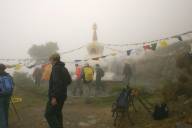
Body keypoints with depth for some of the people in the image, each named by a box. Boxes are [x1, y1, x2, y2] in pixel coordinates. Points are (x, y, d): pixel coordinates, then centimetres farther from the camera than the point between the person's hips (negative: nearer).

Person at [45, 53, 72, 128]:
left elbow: (57, 83, -25)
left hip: (56, 96, -9)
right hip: (63, 95, 9)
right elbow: (69, 81, 22)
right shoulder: (64, 68, 13)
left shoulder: (56, 68, -16)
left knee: (49, 114, -5)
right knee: (58, 113, 20)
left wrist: (54, 97, -25)